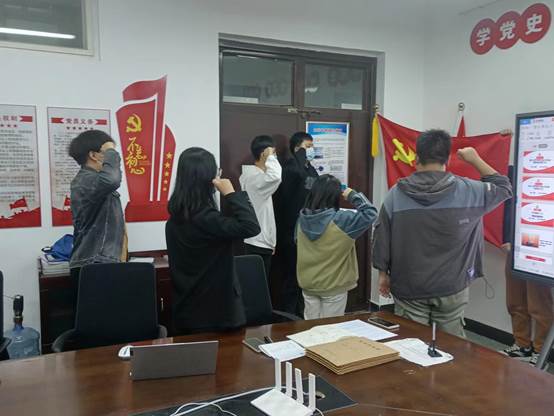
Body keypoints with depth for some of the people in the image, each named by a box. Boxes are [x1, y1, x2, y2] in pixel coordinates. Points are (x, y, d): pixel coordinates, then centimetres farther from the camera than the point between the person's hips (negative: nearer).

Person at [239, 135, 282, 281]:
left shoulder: (252, 175, 14)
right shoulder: (254, 176, -19)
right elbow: (276, 177, -40)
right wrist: (270, 157, -24)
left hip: (260, 241, 10)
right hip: (259, 243, -10)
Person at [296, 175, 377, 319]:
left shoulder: (302, 219, -6)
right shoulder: (341, 220, -22)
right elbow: (370, 214, -18)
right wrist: (353, 196, -7)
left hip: (307, 285, 5)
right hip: (334, 287, -4)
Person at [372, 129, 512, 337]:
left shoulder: (396, 194, -7)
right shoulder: (468, 191, -9)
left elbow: (381, 238, -3)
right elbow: (504, 187, 10)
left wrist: (383, 273, 9)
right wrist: (476, 160, 16)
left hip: (408, 288, 0)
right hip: (451, 288, 0)